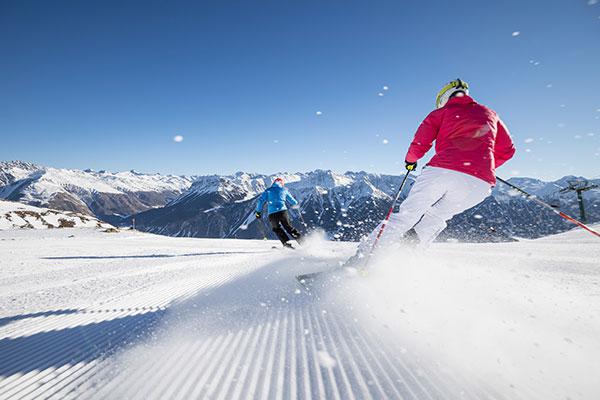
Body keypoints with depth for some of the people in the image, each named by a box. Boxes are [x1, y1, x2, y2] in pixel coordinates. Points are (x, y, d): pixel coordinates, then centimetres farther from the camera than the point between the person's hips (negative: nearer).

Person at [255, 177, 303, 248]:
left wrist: (258, 211, 8)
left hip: (272, 214, 0)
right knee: (288, 226, 17)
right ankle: (299, 238, 8)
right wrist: (296, 204, 47)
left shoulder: (268, 191, 13)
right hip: (282, 211, 0)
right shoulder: (284, 190, 16)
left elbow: (261, 200, 4)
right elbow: (291, 199, 27)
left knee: (277, 229, 19)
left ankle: (286, 242, 6)